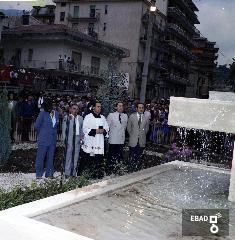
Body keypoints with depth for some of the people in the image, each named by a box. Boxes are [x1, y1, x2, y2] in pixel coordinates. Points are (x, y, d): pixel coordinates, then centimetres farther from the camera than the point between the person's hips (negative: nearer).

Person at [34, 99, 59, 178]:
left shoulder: (56, 113, 3)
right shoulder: (43, 113, -10)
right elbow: (37, 126, -3)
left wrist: (53, 133, 10)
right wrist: (41, 134, 7)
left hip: (53, 140, 5)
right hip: (43, 139, -5)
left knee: (50, 157, 12)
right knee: (40, 157, 2)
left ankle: (49, 174, 23)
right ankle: (38, 174, 12)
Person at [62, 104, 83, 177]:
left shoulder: (80, 118, 12)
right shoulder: (66, 117, 1)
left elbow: (82, 129, 14)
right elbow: (64, 129, -1)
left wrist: (82, 137, 0)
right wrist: (64, 140, -7)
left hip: (77, 139, 4)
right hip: (69, 139, -4)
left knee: (76, 156, 5)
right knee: (68, 156, -1)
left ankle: (73, 173, 12)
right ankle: (67, 173, 7)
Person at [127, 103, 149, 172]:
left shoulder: (146, 117, 2)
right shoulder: (132, 116, 1)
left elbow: (147, 129, 13)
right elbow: (129, 128, 9)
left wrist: (143, 135, 13)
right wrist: (132, 135, 11)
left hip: (142, 141, 1)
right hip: (133, 140, -1)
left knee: (139, 157, 6)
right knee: (132, 157, 0)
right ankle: (130, 170, 9)